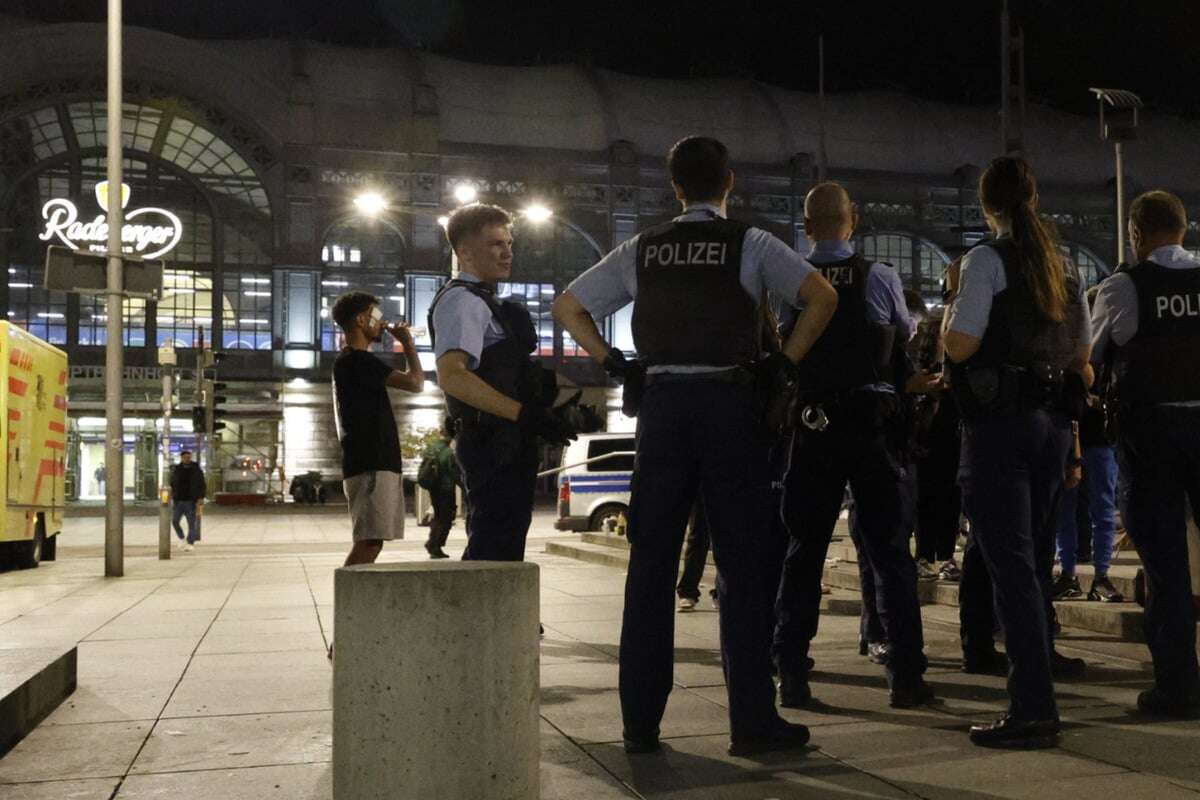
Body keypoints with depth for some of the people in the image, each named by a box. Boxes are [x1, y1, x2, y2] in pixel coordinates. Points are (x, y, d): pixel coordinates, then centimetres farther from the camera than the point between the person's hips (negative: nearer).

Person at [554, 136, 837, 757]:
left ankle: (640, 722, 11)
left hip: (662, 402, 3)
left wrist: (615, 364, 12)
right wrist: (786, 362, 0)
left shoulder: (642, 250, 12)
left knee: (650, 564, 7)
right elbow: (822, 296, -8)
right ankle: (752, 722, 4)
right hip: (730, 402, -3)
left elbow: (567, 307, 15)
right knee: (744, 567, 2)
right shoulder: (750, 244, 3)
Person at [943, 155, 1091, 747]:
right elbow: (1081, 357, 17)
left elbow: (959, 345, -14)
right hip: (1054, 422, 7)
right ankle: (1037, 697, 23)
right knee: (1035, 560, 15)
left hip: (999, 424, -7)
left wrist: (948, 316, 6)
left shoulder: (987, 259, -8)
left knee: (1009, 564, -5)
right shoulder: (1063, 265, 13)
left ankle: (1032, 713, -5)